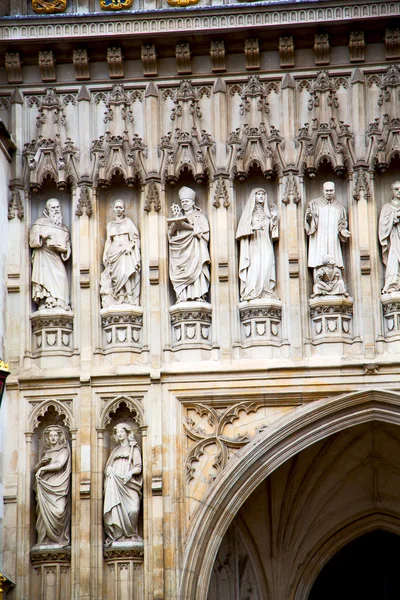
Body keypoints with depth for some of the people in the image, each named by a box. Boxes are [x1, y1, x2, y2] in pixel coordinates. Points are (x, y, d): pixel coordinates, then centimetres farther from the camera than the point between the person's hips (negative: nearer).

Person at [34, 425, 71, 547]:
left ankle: (60, 539, -16)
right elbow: (36, 468, 19)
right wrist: (42, 462, -2)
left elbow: (59, 465, -8)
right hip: (45, 485, 5)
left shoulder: (64, 450, 7)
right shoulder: (47, 452, 22)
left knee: (57, 510, -17)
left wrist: (43, 468, -2)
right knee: (45, 511, -9)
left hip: (58, 485, -5)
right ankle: (46, 539, -11)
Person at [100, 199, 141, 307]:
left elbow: (135, 237, 6)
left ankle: (129, 300, -25)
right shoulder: (110, 224, 21)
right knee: (115, 275, -10)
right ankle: (116, 301, -13)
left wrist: (130, 247, -10)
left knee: (126, 273, -21)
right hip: (114, 252, 3)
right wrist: (105, 254, 7)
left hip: (126, 251, -3)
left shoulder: (128, 221, 13)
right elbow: (108, 240, 18)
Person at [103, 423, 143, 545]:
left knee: (133, 509, -22)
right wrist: (109, 469, 2)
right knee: (115, 507, -15)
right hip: (115, 482, 3)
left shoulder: (134, 448, 15)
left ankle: (130, 534, -11)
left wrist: (131, 472, -15)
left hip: (128, 482, -3)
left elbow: (138, 467, 6)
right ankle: (118, 534, -14)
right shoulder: (115, 450, 26)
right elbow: (109, 465, 26)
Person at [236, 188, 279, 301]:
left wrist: (274, 218, 2)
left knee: (266, 267, -8)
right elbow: (243, 228, 0)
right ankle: (251, 292, -18)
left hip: (266, 245, 3)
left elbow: (272, 229, 15)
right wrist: (253, 228, -17)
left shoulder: (267, 212, 19)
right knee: (254, 268, -15)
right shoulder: (249, 211, 9)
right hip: (253, 245, -3)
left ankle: (265, 292, -10)